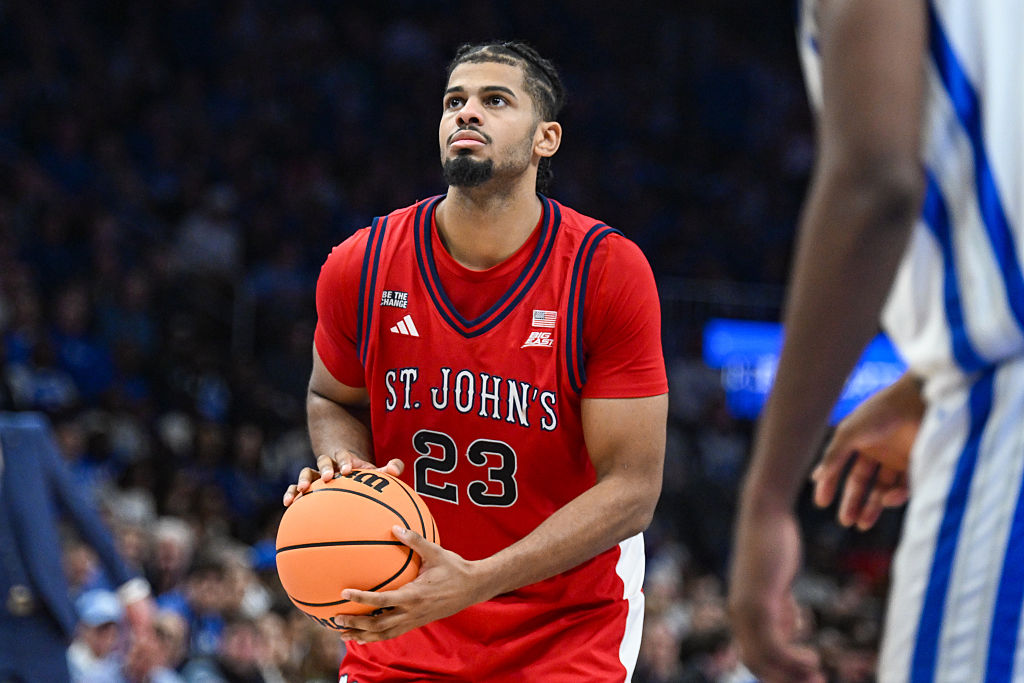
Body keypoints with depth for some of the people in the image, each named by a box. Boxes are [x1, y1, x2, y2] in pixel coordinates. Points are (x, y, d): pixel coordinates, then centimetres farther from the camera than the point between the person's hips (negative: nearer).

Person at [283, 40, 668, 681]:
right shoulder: (358, 267, -8)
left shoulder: (608, 272, -16)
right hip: (402, 620, 2)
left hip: (570, 625, -2)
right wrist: (344, 467, -12)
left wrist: (474, 581, -27)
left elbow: (632, 489, -17)